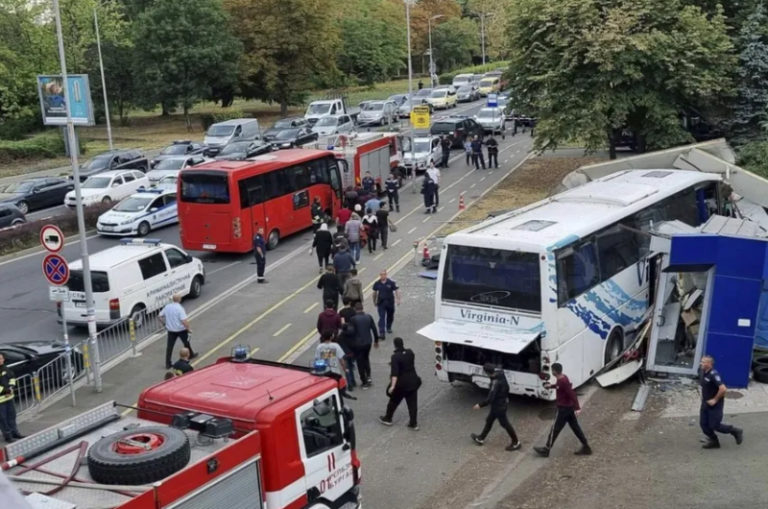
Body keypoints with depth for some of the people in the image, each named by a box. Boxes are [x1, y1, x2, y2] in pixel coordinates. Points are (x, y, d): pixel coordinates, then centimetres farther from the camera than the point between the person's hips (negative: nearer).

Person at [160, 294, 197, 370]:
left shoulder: (167, 306, -3)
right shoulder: (180, 308, -22)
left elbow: (160, 316, 6)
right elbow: (184, 321, -27)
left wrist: (165, 324, 18)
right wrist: (189, 329, -14)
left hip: (170, 330, 4)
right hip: (181, 330, -4)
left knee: (169, 346, 6)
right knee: (186, 343, 21)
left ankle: (167, 364, 5)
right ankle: (190, 355, 42)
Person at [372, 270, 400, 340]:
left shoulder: (391, 283, -10)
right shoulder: (377, 284, -2)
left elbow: (397, 291, -9)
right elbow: (375, 293, 11)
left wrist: (398, 300, -20)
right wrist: (374, 301, 18)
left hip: (390, 302, 0)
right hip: (381, 303, 0)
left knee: (390, 316, 17)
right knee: (381, 317, -10)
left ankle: (388, 328, 42)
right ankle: (381, 333, -14)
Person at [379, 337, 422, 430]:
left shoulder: (395, 357, -20)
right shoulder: (410, 352, -2)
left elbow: (394, 373, -28)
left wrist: (392, 386, -30)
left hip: (401, 384, -4)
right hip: (413, 381, 5)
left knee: (394, 401, 15)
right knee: (412, 403, 9)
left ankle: (387, 419, 32)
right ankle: (413, 423, 12)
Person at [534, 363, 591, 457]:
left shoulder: (563, 381, -26)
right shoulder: (562, 378, 3)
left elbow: (572, 394, -28)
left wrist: (577, 408, -30)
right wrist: (551, 386, 30)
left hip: (563, 408, -9)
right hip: (569, 407, 9)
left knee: (555, 429, 2)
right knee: (575, 427, 15)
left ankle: (546, 450, 12)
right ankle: (586, 447, 21)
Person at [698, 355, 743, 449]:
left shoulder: (713, 375, -26)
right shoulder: (701, 372, 0)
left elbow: (723, 388, -33)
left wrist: (715, 400, -24)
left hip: (715, 404, -8)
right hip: (705, 403, 8)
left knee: (715, 426, 0)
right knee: (703, 424, 8)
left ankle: (736, 431, 22)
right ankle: (714, 441, 26)